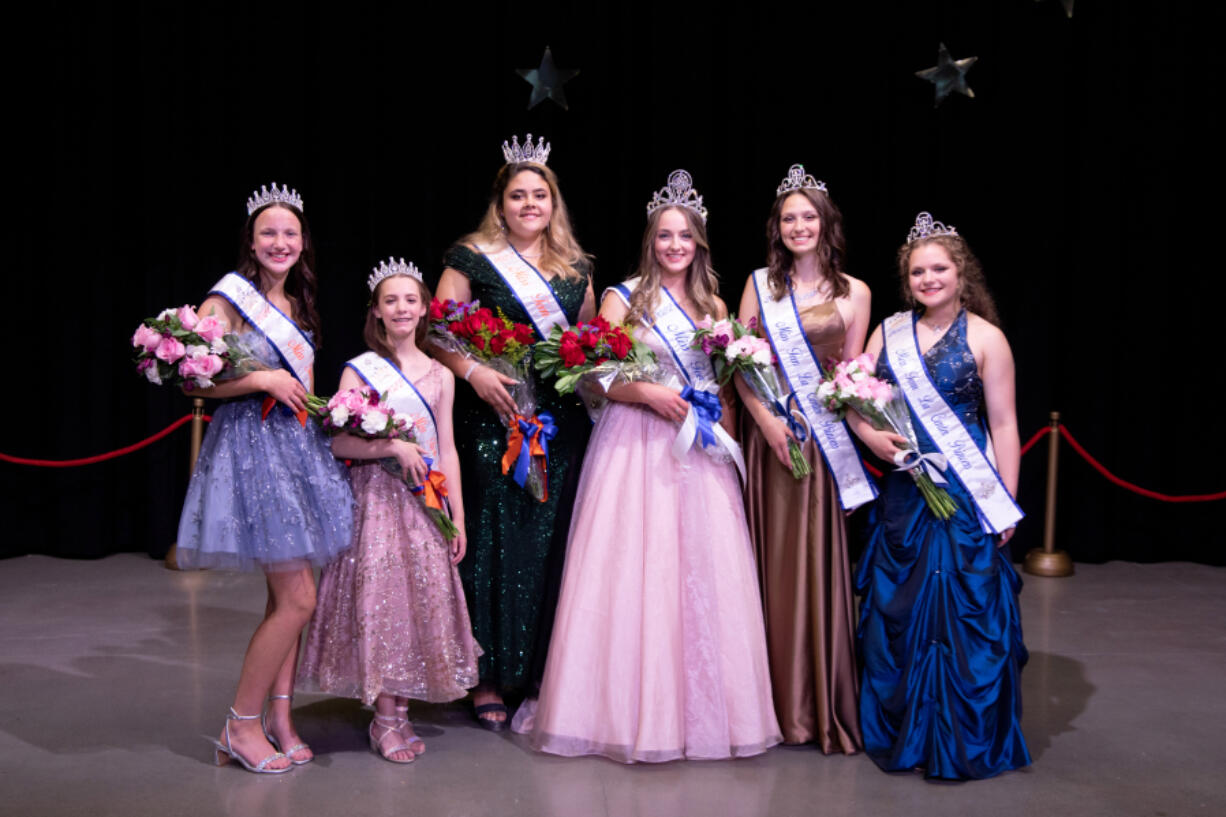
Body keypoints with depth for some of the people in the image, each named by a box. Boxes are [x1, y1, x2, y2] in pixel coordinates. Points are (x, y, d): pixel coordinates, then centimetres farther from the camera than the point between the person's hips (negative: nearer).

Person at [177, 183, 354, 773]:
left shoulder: (296, 305, 15)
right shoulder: (229, 299, -7)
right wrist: (262, 379, -17)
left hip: (300, 447, 8)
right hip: (251, 447, -7)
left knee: (286, 596, 9)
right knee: (298, 598, -9)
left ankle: (279, 718, 18)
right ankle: (241, 725, 4)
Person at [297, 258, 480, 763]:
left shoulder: (440, 376, 10)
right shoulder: (360, 370, -1)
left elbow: (447, 450, 10)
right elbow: (338, 441, -8)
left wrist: (458, 517, 7)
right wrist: (394, 447, -19)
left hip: (425, 504, 4)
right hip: (376, 498, -3)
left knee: (423, 601, 3)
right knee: (379, 600, -5)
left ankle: (398, 711, 15)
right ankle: (386, 718, 6)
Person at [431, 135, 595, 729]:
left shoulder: (576, 268, 15)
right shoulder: (472, 260, 2)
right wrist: (473, 371, -18)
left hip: (561, 427, 4)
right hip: (495, 419, -4)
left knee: (553, 542, 5)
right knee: (494, 543, -3)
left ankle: (541, 671, 17)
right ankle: (490, 679, 7)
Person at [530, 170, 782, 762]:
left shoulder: (713, 304, 13)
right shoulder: (624, 298, 2)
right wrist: (649, 392, -16)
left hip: (700, 452, 4)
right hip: (636, 444, -3)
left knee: (705, 572, 1)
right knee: (634, 568, -6)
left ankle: (701, 708, 13)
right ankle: (632, 707, 6)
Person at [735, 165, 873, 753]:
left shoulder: (853, 293, 7)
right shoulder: (759, 285, 8)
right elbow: (740, 366, 3)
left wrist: (816, 417, -10)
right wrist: (768, 421, -11)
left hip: (823, 439, -1)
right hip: (766, 433, 1)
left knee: (817, 560, -1)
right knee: (769, 559, 3)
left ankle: (823, 704, 9)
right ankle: (776, 699, 14)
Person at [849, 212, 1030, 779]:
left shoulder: (985, 338, -4)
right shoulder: (889, 332, 8)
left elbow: (1004, 426, -5)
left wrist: (1006, 506, -8)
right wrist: (872, 436, -12)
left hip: (967, 494, -4)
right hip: (903, 491, 4)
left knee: (962, 606, -1)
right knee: (896, 605, 8)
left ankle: (964, 743, 13)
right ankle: (900, 732, 24)